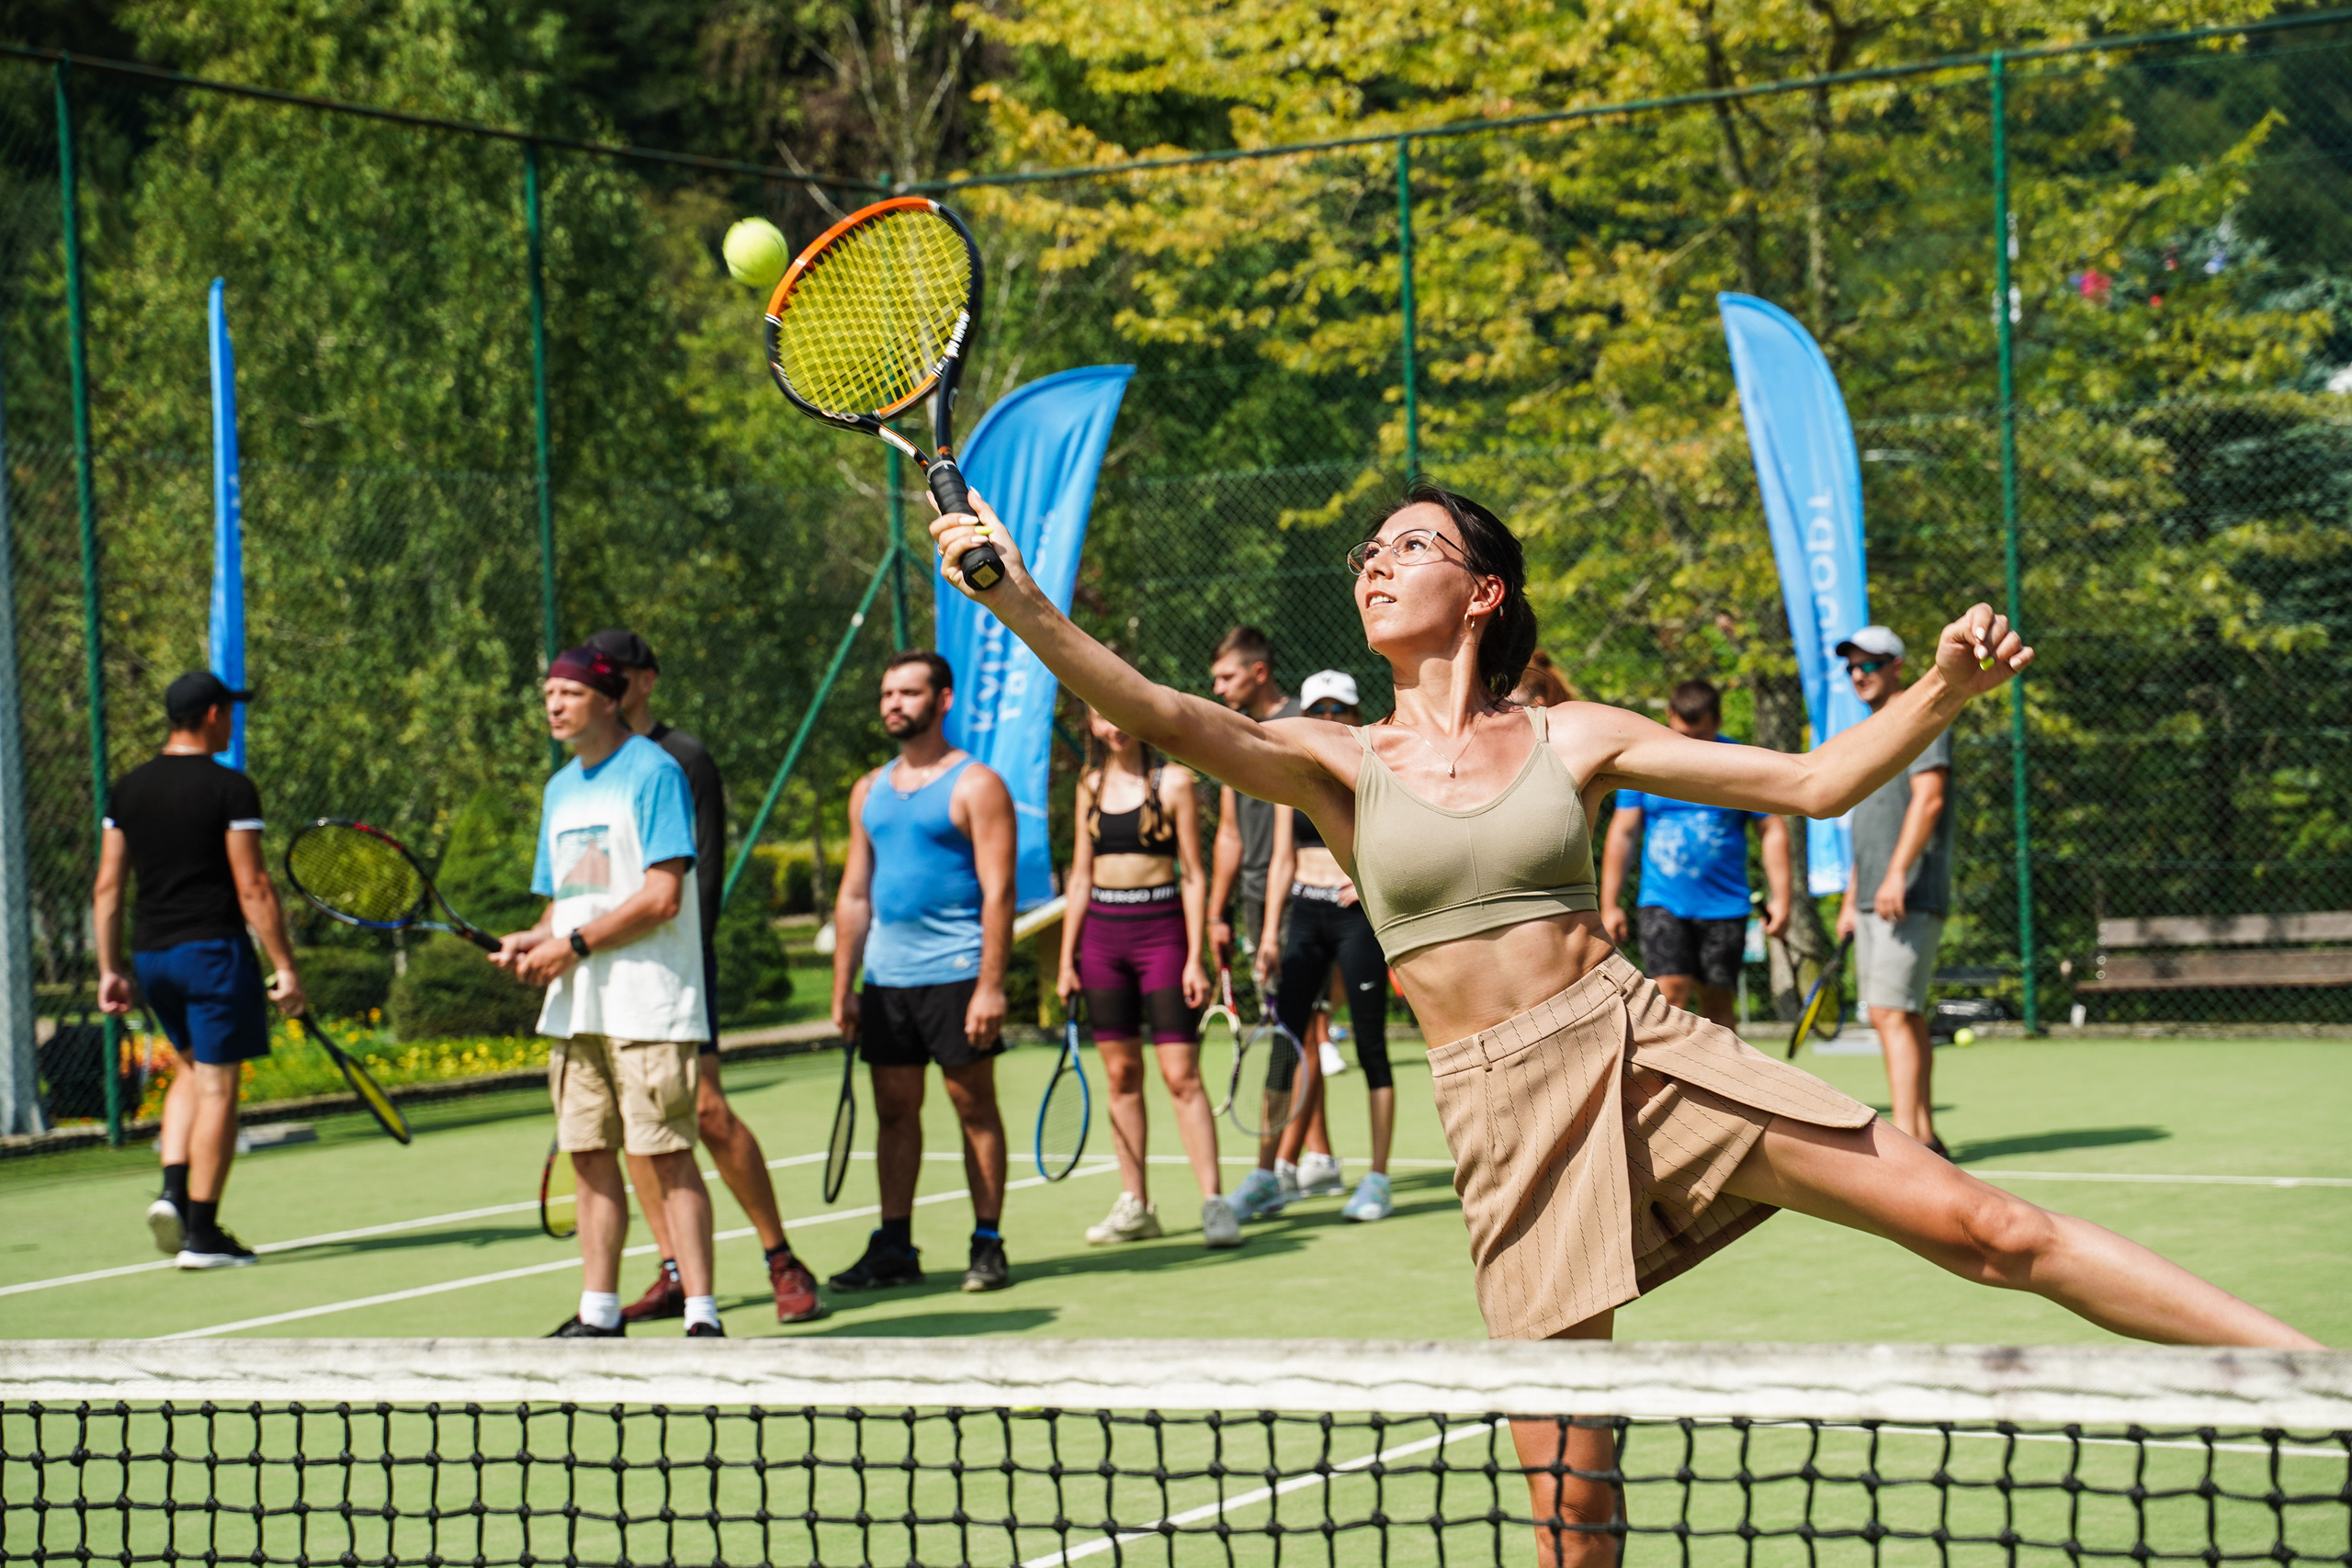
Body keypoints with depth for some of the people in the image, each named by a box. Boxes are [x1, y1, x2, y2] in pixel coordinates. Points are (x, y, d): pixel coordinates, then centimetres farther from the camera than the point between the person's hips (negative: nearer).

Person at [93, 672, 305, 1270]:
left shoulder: (128, 789, 8)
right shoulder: (229, 789, -10)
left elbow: (107, 888, 9)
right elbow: (252, 888, -13)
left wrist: (111, 968, 15)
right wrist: (285, 967, -10)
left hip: (150, 953, 6)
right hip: (213, 950, -6)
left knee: (192, 1068, 24)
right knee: (217, 1085, 0)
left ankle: (173, 1189, 6)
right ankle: (201, 1232, 0)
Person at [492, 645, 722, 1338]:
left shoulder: (652, 772, -7)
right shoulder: (560, 789, 18)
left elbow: (662, 895, -15)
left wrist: (574, 944, -14)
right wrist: (532, 941, 1)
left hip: (649, 1003, -8)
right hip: (575, 1005, 8)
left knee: (667, 1155, -9)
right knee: (590, 1155, 7)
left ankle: (702, 1317, -7)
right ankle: (599, 1313, 13)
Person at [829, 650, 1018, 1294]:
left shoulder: (975, 785, -5)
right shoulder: (870, 792, 14)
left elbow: (998, 890, -10)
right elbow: (854, 894, 17)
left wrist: (990, 985, -18)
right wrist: (842, 989, 11)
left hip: (956, 974, -6)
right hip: (885, 978, 6)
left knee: (974, 1107, -1)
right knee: (894, 1111, 7)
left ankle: (988, 1245, 5)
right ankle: (893, 1248, 12)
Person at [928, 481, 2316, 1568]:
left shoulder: (1575, 739, 7)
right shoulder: (1339, 765, 5)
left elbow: (1815, 783, 7)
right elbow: (1171, 720, -13)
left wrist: (1946, 692, -9)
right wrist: (1022, 605, -28)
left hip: (1644, 1045, 0)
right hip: (1503, 1109, 0)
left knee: (1986, 1229, -6)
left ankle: (2298, 1362, 1)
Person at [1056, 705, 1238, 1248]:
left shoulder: (1173, 782, -2)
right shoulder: (1090, 787, 10)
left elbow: (1194, 876, -3)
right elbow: (1081, 878, 14)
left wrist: (1195, 958, -10)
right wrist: (1067, 959, 10)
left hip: (1160, 931, -4)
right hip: (1101, 934, 4)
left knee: (1181, 1074, -9)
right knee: (1120, 1073, 6)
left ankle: (1213, 1202, -9)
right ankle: (1134, 1205, 12)